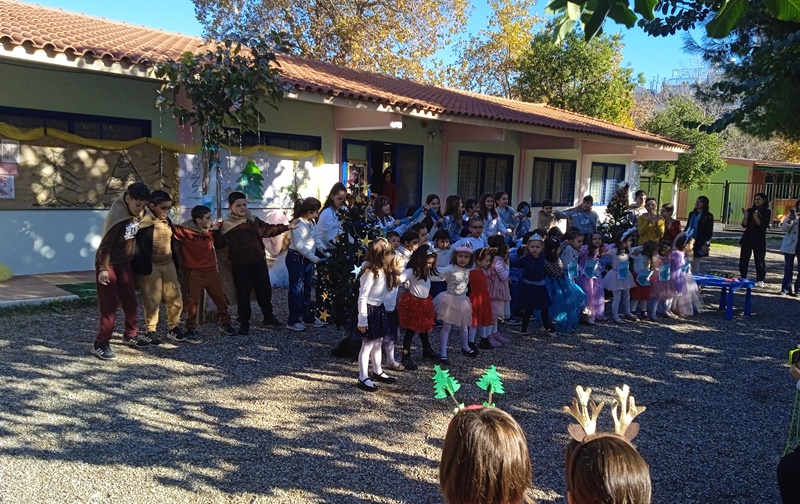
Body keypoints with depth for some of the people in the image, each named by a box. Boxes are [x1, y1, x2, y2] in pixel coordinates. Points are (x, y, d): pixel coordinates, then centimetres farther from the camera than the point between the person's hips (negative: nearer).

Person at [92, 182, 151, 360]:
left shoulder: (136, 214, -1)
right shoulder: (117, 215, -24)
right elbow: (106, 243, -22)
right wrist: (103, 269, -21)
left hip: (125, 263, 7)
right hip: (109, 264, -7)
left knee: (130, 301, 11)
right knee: (109, 305, -6)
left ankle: (130, 335, 27)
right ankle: (101, 344, 1)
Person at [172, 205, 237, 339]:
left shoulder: (212, 229, 3)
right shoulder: (185, 231, -13)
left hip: (212, 271, 5)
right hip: (195, 273, -4)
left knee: (221, 299, 9)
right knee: (193, 302, 0)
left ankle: (225, 324, 22)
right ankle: (191, 328, 14)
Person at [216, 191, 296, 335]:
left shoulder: (254, 221, 5)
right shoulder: (226, 224, -7)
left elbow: (268, 229, 11)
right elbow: (219, 243, -11)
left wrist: (287, 227, 6)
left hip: (258, 261, 4)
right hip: (240, 265, -4)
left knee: (265, 289, 13)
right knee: (243, 293, 1)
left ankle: (268, 316, 32)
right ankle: (244, 322, 15)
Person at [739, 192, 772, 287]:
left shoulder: (767, 212, -2)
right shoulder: (750, 210, 8)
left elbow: (764, 226, -12)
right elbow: (744, 225, 3)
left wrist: (755, 217, -23)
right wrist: (746, 216, -13)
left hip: (759, 240, -4)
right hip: (747, 238, 4)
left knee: (759, 260, 0)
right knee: (743, 260, 5)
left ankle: (760, 280, 6)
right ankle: (743, 278, 14)